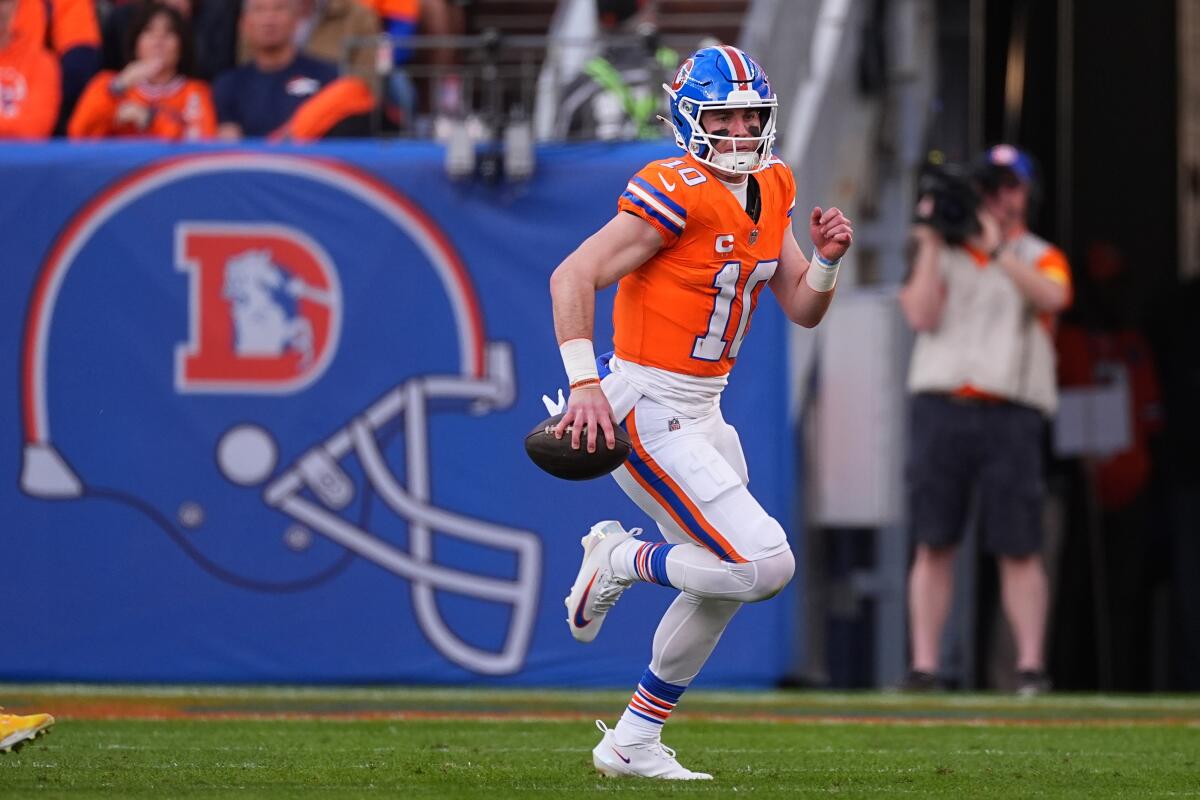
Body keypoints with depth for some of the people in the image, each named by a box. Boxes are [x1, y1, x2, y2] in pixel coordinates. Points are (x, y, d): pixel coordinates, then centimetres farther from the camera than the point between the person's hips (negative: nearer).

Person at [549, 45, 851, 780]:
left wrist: (826, 257, -6)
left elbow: (803, 310, 14)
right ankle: (621, 562, 4)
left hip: (702, 410, 9)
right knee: (766, 566, -17)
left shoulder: (771, 193, 9)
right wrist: (585, 384, -29)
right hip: (648, 409, -9)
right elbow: (573, 278, -21)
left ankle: (634, 742, 27)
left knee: (726, 582, 16)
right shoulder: (679, 194, -18)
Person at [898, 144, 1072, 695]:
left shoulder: (1042, 258, 12)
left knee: (1019, 549, -5)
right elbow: (923, 316, 0)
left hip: (1010, 416, -1)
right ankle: (923, 666, -2)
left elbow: (1050, 297, -12)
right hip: (941, 408, 2)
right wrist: (931, 242, -1)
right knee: (933, 543, -2)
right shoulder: (941, 254, 16)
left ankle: (1030, 666, -5)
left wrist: (998, 249, -17)